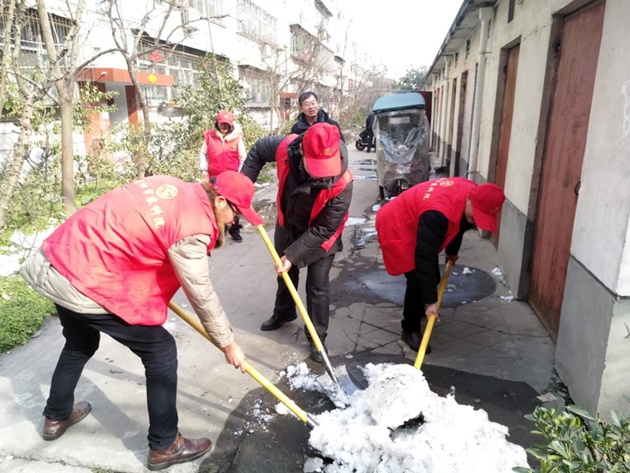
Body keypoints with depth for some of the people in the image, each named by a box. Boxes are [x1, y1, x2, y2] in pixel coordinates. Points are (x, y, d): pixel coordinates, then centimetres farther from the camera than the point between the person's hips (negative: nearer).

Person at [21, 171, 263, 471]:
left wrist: (154, 285, 24)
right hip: (88, 285, -9)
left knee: (80, 344, 32)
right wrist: (228, 344, 1)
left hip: (58, 258, 9)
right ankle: (164, 446, 18)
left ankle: (56, 416, 54)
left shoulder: (171, 185, 6)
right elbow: (202, 296, -13)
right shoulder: (193, 227, -19)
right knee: (161, 351, 4)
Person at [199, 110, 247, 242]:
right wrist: (203, 169, 1)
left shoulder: (237, 137, -4)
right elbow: (203, 153, 8)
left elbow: (243, 158, 0)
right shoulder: (209, 136, -1)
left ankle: (235, 230, 19)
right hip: (215, 177, 1)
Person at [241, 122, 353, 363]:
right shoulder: (286, 147, -31)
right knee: (285, 273, 23)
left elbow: (323, 230, -29)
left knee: (317, 286, 0)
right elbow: (258, 149, -7)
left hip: (320, 236, -4)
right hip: (288, 226, 5)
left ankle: (317, 337, 22)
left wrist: (292, 254, -28)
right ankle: (284, 312, 50)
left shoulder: (341, 184, -39)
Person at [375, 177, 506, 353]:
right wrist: (430, 301, -34)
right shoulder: (438, 213, -41)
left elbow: (458, 224, 10)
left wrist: (452, 252, 24)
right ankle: (410, 330, 4)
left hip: (414, 226, 9)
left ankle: (420, 311, 40)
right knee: (418, 280, -15)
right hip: (395, 227, -9)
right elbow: (425, 257, -38)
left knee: (432, 277, 14)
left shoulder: (470, 194, -12)